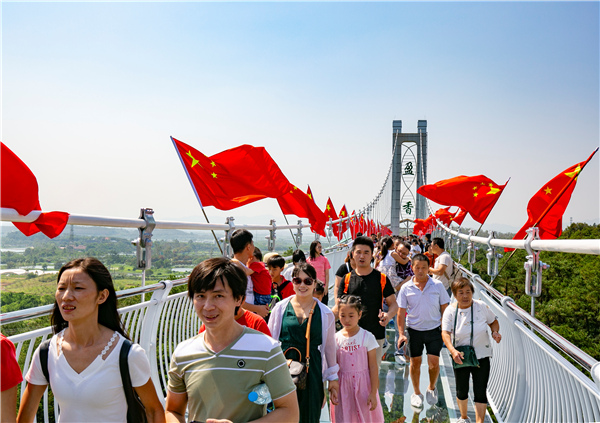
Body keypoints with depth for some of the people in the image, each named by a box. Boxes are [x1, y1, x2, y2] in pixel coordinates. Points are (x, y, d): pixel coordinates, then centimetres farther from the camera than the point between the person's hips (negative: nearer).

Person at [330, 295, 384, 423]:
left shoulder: (367, 337, -8)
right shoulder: (336, 338, -2)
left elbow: (373, 367, -5)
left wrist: (373, 393, -7)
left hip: (363, 386, -2)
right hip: (343, 386, 2)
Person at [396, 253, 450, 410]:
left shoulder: (438, 285, -3)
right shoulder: (406, 288, -3)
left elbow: (444, 309, 4)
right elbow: (401, 312, 0)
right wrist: (401, 334, -7)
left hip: (434, 329, 0)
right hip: (414, 330, 0)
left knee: (434, 362, -4)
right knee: (415, 362, 8)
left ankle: (432, 388, 26)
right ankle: (416, 393, 28)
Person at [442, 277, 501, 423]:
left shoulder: (481, 307, -7)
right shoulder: (450, 311, -10)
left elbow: (493, 321, 9)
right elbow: (445, 333, -18)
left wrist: (495, 332, -13)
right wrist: (453, 351, -34)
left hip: (481, 356, -1)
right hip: (460, 356, 1)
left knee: (480, 392, -4)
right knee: (461, 391, 14)